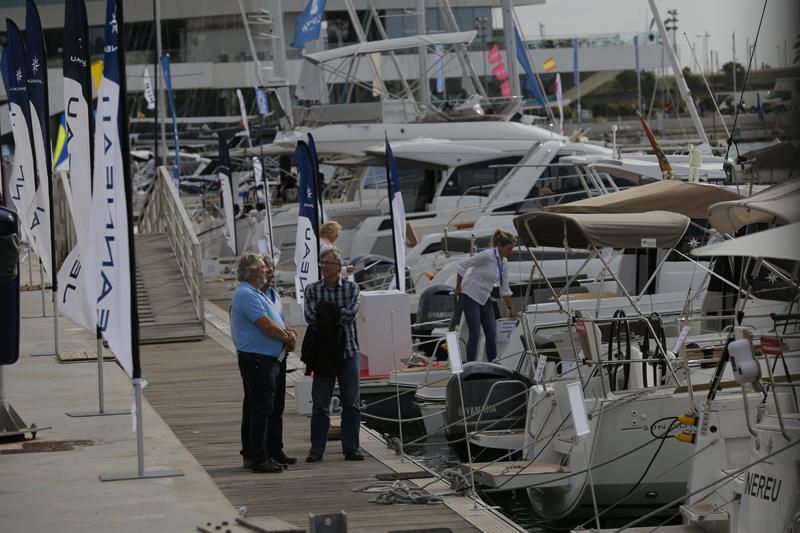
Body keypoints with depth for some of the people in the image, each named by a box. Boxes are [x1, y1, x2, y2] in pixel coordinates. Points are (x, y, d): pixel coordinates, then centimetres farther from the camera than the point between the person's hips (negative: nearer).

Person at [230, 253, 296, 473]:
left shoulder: (255, 294, 19)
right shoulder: (247, 295, -15)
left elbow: (276, 322, 20)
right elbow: (266, 325, -20)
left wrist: (288, 335, 0)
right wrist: (287, 338, -4)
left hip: (265, 360, 11)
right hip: (257, 359, -11)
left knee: (254, 409, 15)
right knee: (261, 408, -10)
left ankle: (250, 455, 22)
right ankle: (258, 459, -9)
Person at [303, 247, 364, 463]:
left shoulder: (351, 288, 4)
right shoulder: (312, 289, 4)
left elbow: (352, 312, -13)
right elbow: (310, 316, -10)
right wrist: (339, 315, -12)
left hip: (348, 350, 0)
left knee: (351, 402, 2)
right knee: (320, 403, -1)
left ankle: (351, 448, 10)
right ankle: (316, 449, 3)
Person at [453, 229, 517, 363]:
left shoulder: (504, 262, 4)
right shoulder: (487, 256, -22)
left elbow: (504, 288, 12)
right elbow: (461, 265, -20)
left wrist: (510, 309, 14)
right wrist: (458, 288, -11)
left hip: (484, 298, 8)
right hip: (470, 296, -8)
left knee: (492, 334, 1)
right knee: (475, 334, -10)